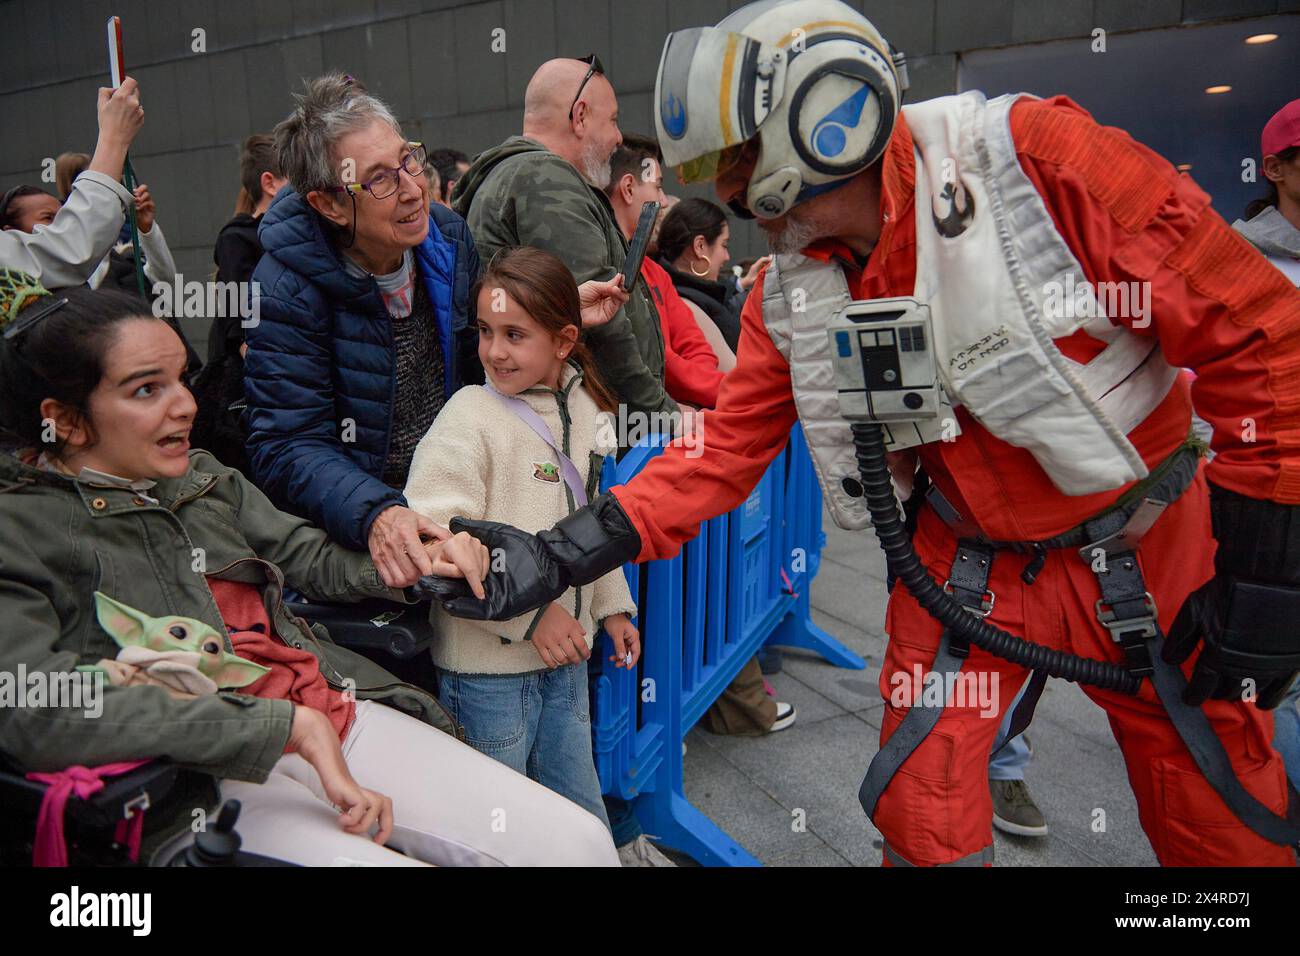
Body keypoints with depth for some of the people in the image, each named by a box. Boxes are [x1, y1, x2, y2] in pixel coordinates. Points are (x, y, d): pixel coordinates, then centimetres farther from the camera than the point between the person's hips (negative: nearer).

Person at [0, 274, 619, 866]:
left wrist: (419, 562, 1)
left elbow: (313, 559, 23)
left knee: (581, 842, -7)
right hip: (201, 792, -6)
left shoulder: (204, 479, 17)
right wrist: (291, 726, -20)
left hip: (336, 713, 6)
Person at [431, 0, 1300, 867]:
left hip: (1145, 550, -2)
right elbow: (723, 455, -5)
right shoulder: (791, 299, -6)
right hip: (969, 564, 3)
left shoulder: (1034, 157, -22)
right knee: (922, 821, 6)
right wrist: (561, 555, -16)